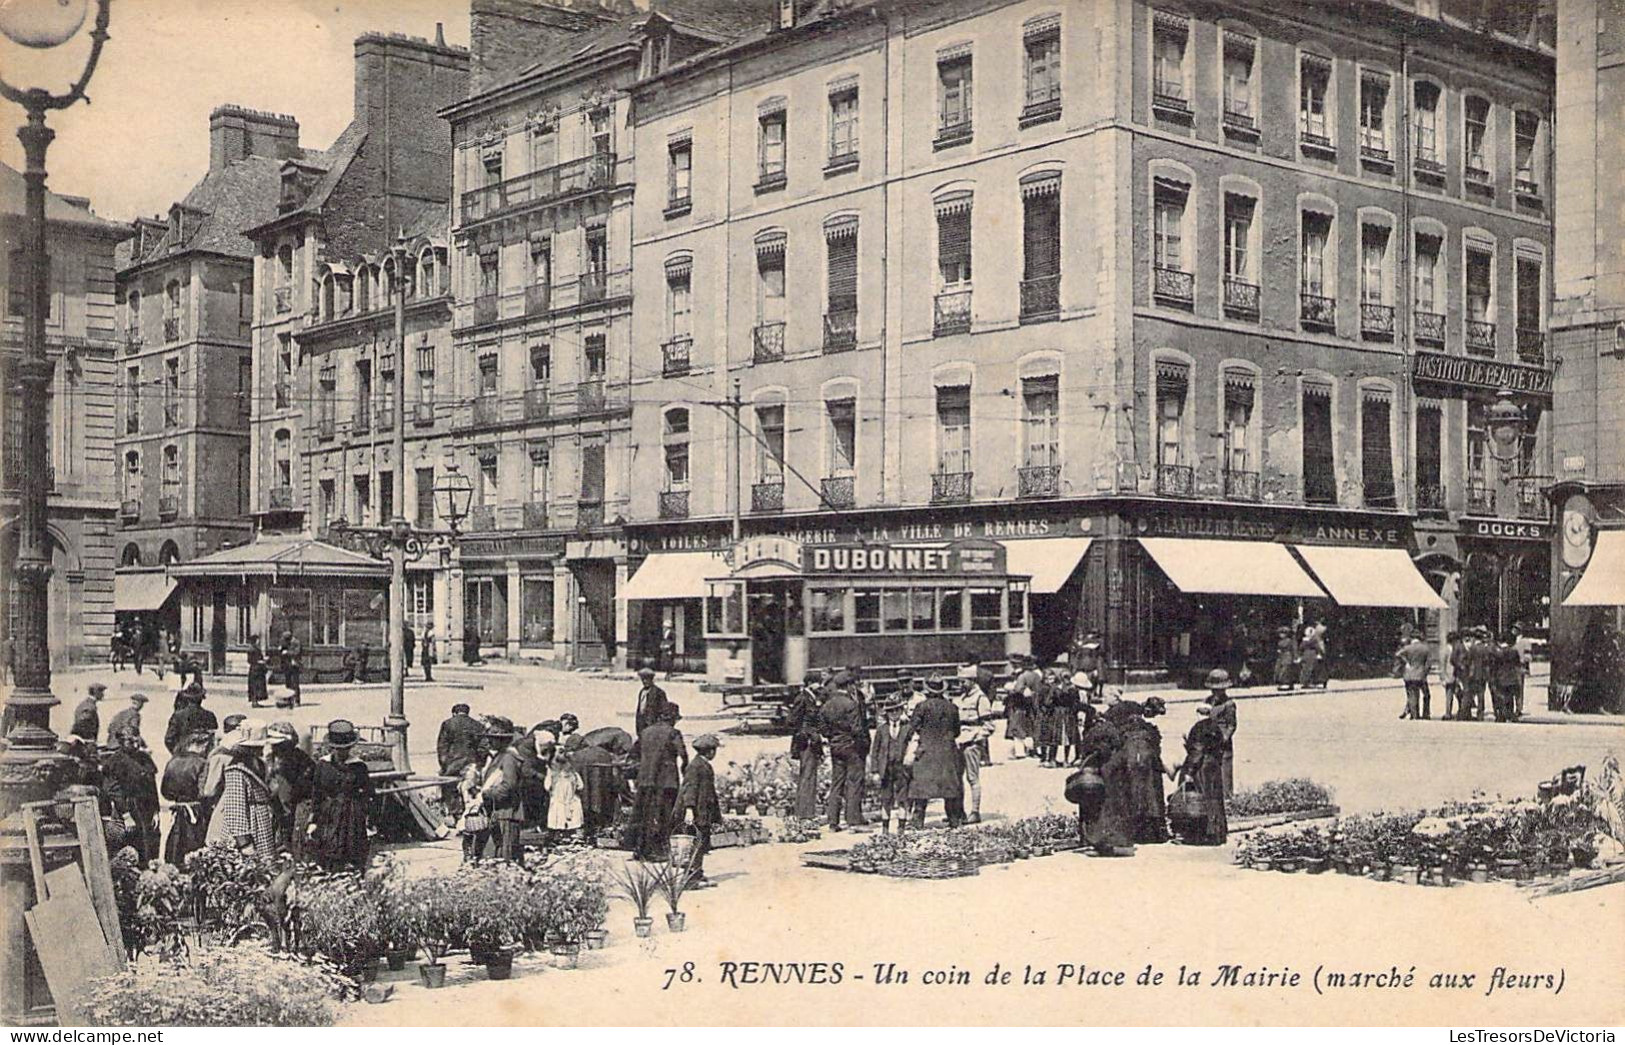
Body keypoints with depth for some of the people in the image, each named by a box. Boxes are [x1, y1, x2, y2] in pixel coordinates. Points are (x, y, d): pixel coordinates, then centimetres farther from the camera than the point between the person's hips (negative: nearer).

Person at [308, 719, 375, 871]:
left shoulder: (358, 767, -2)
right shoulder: (323, 765, 4)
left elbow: (368, 794, 3)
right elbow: (316, 794, 9)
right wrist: (313, 821, 6)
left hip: (352, 818, -2)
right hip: (328, 818, 2)